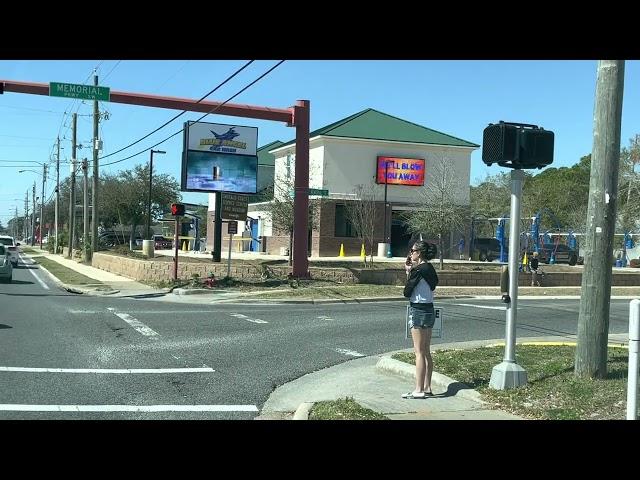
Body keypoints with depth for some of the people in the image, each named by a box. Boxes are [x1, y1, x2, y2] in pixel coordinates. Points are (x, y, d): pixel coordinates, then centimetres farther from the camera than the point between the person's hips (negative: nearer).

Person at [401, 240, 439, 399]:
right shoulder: (430, 269, 11)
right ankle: (427, 387, 17)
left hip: (418, 311, -9)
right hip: (429, 310, 9)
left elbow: (407, 292, -12)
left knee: (419, 352, -6)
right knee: (426, 352, 12)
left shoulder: (418, 270, -15)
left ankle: (419, 390, -4)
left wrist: (409, 273, -1)